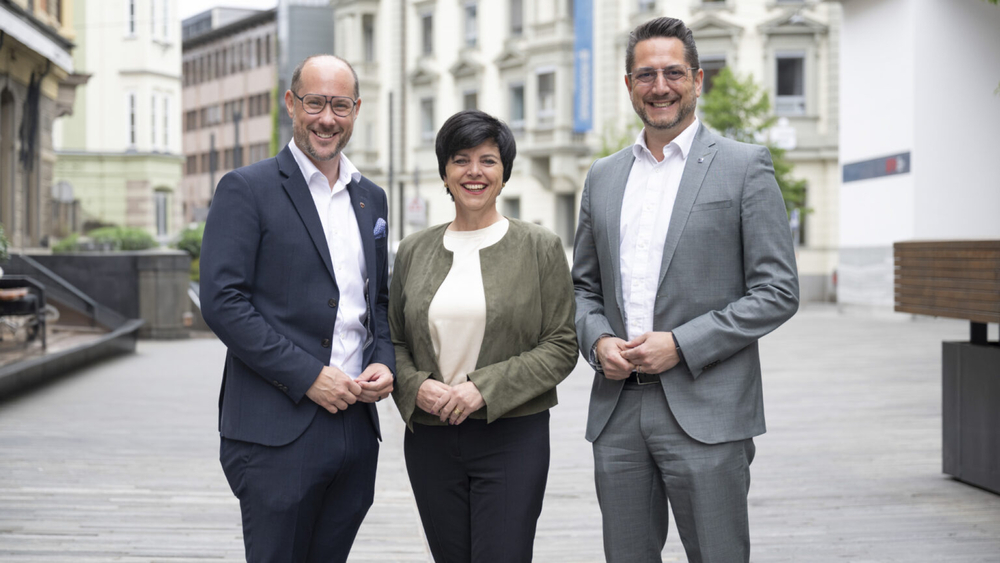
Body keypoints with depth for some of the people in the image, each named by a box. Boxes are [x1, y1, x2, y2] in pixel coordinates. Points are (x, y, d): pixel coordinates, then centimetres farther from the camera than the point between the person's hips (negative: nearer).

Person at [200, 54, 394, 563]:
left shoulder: (371, 198, 16)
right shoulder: (247, 189, -4)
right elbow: (222, 301, -12)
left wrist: (384, 363, 2)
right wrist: (308, 376, -16)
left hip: (355, 423, 6)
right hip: (277, 431, -6)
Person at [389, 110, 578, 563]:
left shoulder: (539, 247, 1)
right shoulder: (414, 251, 10)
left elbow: (562, 347, -3)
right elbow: (394, 342, 13)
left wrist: (485, 388, -14)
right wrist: (416, 386, -8)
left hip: (512, 437, -3)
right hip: (430, 438, 3)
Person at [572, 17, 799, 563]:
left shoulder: (744, 166, -1)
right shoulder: (603, 176, 15)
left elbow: (778, 292, -5)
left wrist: (681, 344, -13)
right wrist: (597, 340, -2)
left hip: (705, 413, -4)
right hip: (617, 413, 5)